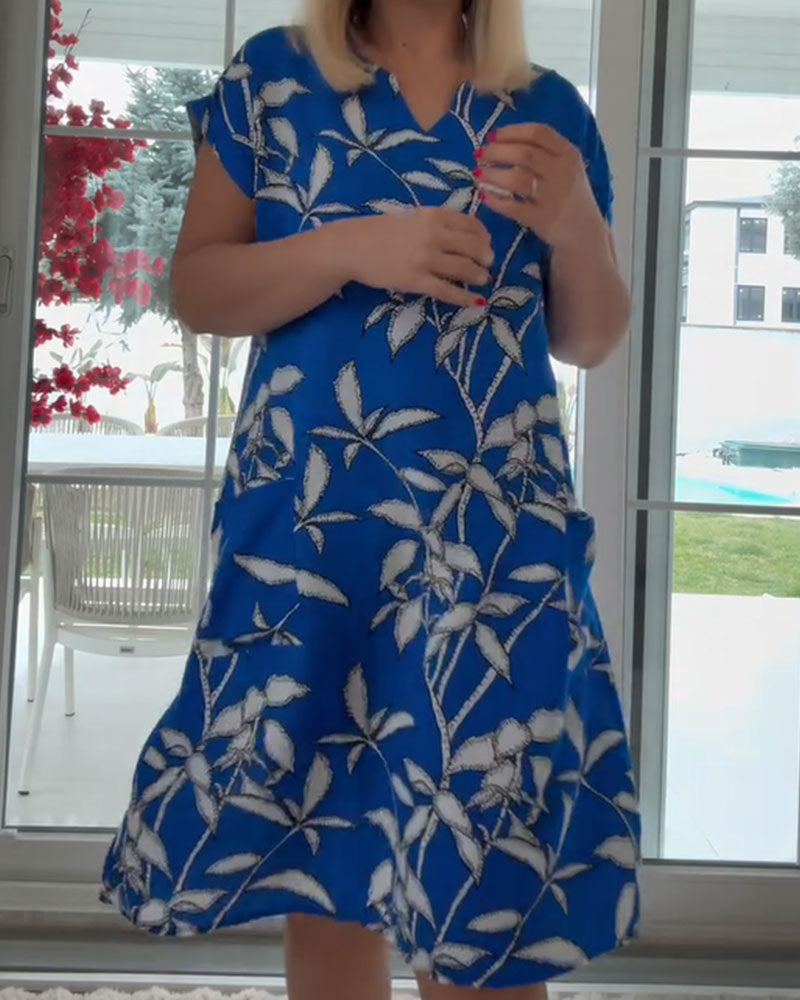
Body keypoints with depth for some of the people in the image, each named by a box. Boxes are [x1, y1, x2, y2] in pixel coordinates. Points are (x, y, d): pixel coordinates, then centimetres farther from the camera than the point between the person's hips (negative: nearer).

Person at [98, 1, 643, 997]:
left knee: (485, 870, -3)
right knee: (312, 837, 6)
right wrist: (353, 248, -14)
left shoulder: (550, 109, 12)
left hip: (495, 525, 1)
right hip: (304, 516, 0)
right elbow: (195, 288, 2)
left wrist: (575, 226, -7)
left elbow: (589, 340, 13)